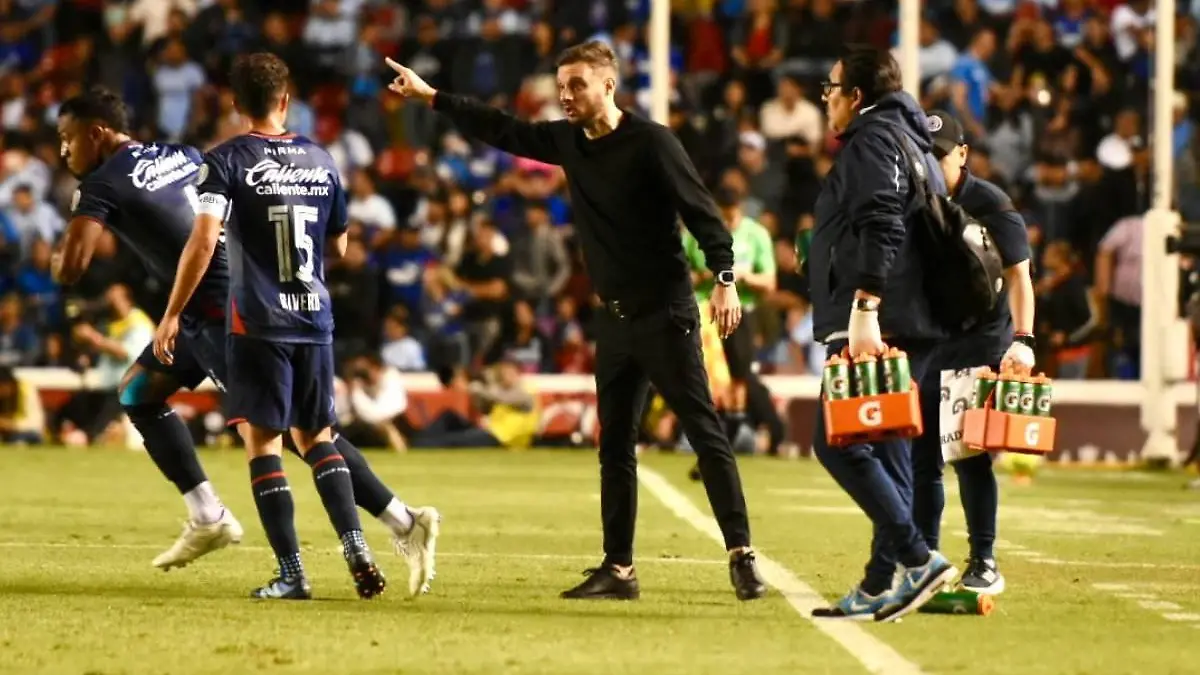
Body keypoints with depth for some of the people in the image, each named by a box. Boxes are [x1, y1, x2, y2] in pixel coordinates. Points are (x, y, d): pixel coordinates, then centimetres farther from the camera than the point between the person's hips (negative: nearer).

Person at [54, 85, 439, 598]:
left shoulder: (102, 186, -8)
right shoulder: (182, 156, 15)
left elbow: (70, 268, -16)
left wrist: (59, 258, 6)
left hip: (218, 312, -9)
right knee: (137, 393, 19)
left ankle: (405, 524, -6)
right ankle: (207, 518, 19)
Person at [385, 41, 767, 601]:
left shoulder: (650, 143, -12)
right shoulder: (567, 141, 8)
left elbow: (700, 210, -15)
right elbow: (501, 130, 17)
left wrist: (724, 280, -25)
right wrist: (431, 97, 15)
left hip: (666, 313, -8)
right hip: (615, 318, 8)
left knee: (704, 433, -9)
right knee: (615, 446, 8)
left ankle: (741, 555, -10)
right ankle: (618, 569, 12)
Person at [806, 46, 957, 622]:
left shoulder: (873, 141, -7)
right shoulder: (909, 140, 24)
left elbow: (880, 229, -21)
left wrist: (864, 310, -29)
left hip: (874, 323, -10)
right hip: (910, 325, 10)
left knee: (837, 444, -11)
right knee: (885, 450, 10)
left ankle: (918, 559, -18)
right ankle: (883, 584, 10)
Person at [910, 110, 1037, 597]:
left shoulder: (989, 205, -5)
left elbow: (1018, 275, -9)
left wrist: (1023, 339, -19)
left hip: (978, 349, -5)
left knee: (970, 457, -8)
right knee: (920, 457, 6)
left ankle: (984, 564, -2)